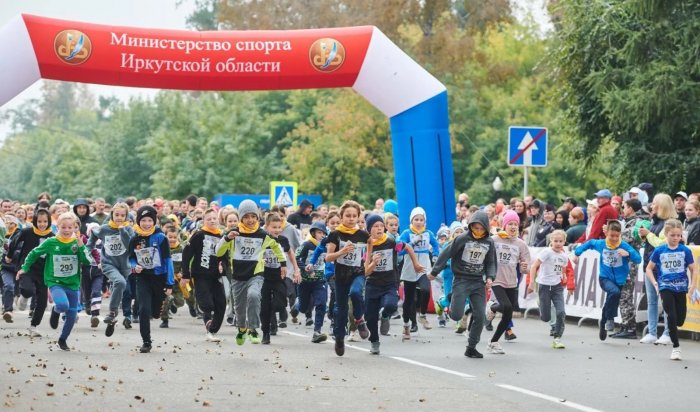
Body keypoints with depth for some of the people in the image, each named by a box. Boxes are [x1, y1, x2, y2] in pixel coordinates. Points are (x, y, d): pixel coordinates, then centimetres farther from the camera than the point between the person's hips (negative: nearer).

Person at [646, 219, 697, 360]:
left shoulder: (685, 251, -3)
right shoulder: (659, 251, -2)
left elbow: (693, 270, 3)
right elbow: (649, 268, 7)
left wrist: (693, 286, -9)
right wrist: (655, 283, -7)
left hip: (681, 288, 1)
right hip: (666, 288, -1)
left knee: (680, 320, 5)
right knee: (671, 317, -9)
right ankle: (676, 347, 1)